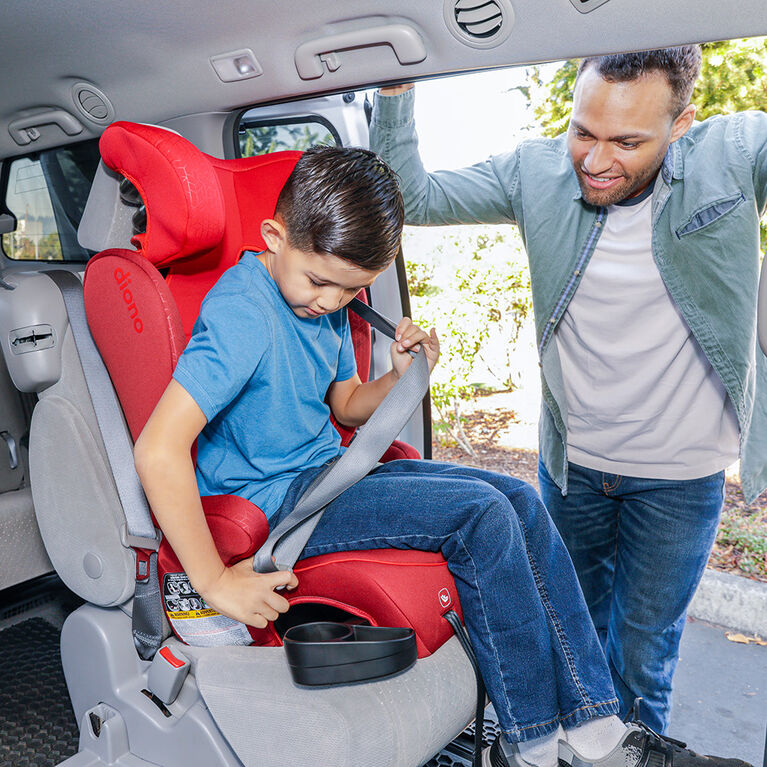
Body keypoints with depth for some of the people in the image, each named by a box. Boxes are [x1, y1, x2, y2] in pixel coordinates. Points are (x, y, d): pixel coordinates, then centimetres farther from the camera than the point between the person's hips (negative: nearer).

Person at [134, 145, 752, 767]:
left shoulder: (326, 299, 6)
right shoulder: (242, 313, -22)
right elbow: (158, 450, -29)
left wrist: (399, 378, -5)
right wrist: (214, 580, -27)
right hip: (271, 501, -9)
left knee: (520, 501, -2)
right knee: (480, 515, -21)